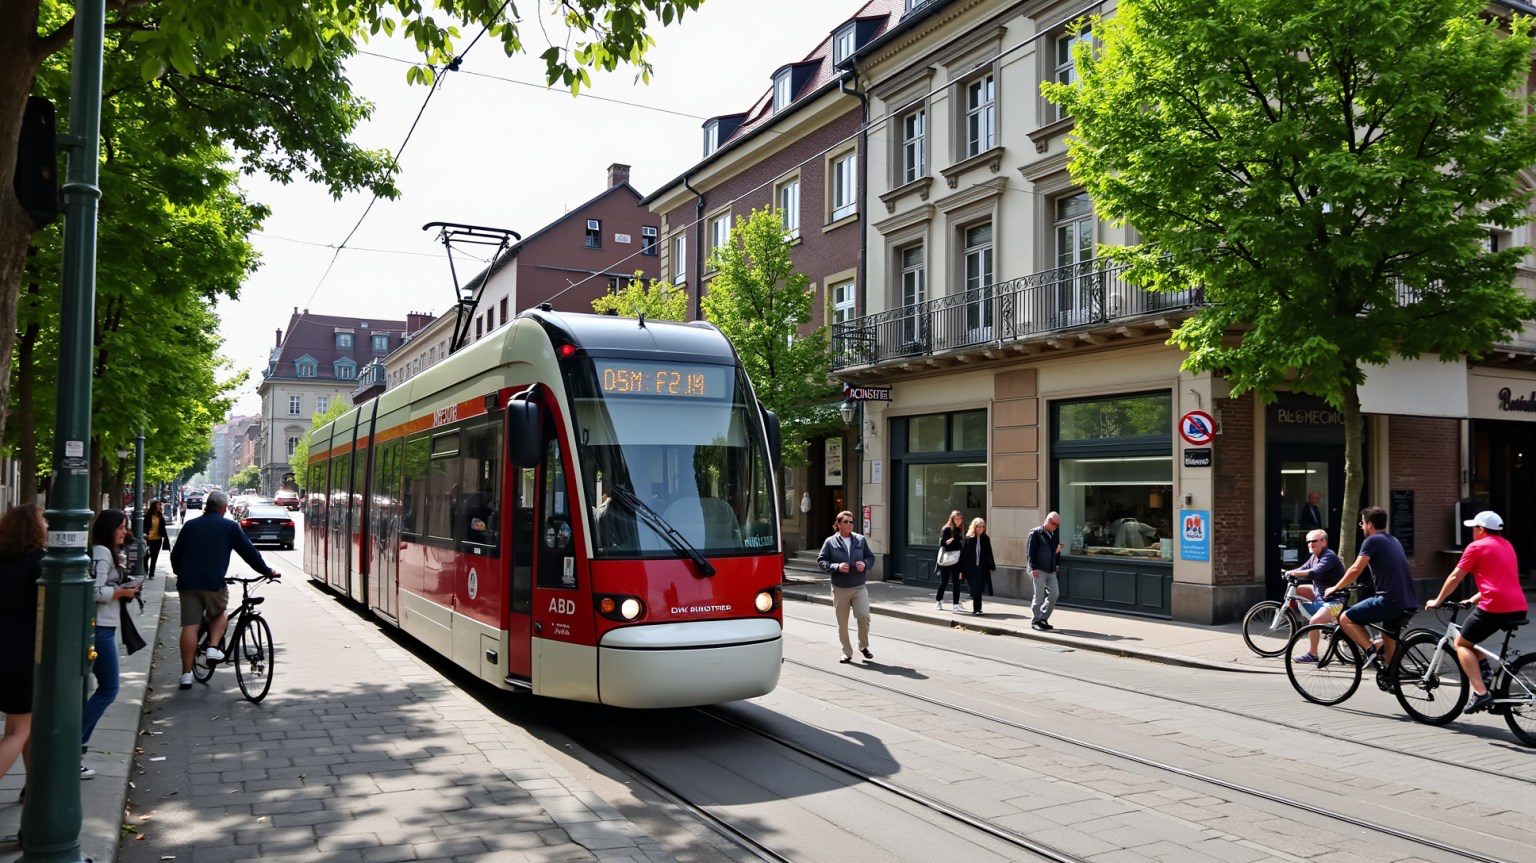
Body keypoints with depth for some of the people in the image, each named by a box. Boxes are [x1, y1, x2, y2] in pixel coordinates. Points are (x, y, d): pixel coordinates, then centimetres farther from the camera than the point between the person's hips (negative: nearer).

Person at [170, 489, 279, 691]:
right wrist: (266, 571, 15)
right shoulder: (230, 527, 3)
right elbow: (249, 551, 4)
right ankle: (213, 647, 2)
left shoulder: (190, 525, 14)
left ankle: (186, 674, 6)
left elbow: (175, 555, 19)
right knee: (220, 614, 23)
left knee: (190, 626, 4)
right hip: (214, 582, -3)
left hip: (188, 582, 3)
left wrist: (181, 573, 36)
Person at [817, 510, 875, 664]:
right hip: (840, 589, -1)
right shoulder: (830, 542, -1)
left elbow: (871, 557, 14)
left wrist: (865, 564, -8)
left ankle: (863, 646, 11)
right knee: (842, 622, 5)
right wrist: (836, 567, -17)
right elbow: (821, 561, -2)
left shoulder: (861, 540, 6)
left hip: (859, 587, 1)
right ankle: (847, 652, 21)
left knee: (864, 615, -14)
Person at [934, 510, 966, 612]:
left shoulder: (960, 530, 9)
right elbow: (942, 542, -12)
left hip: (957, 560, 4)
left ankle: (956, 604, 6)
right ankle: (939, 601, 21)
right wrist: (947, 541, -32)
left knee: (957, 582, 2)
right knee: (944, 581, 3)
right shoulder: (946, 529, -7)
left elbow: (962, 545, 15)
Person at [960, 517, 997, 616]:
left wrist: (992, 567, 8)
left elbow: (989, 554, 8)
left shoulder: (986, 539, 3)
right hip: (971, 568, -1)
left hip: (982, 569, 1)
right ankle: (976, 608, 14)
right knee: (974, 590, 3)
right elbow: (963, 553, -3)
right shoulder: (968, 538, -3)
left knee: (979, 589, -1)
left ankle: (977, 608, 9)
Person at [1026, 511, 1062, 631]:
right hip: (1039, 570, -7)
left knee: (1054, 594, 3)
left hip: (1051, 570, 7)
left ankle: (1043, 618, 15)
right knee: (1039, 596, -2)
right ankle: (1035, 620, 9)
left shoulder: (1055, 534, 14)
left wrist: (1057, 564, 9)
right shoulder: (1036, 533, -7)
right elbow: (1030, 551, -12)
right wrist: (1034, 567, -17)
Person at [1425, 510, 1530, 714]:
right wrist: (1472, 600, 33)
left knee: (1461, 644, 5)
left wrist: (1437, 601, 15)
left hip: (1495, 607, -8)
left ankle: (1481, 692, -9)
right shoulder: (1507, 546, 22)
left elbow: (1454, 578, 4)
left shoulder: (1477, 546, 0)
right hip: (1519, 609, 8)